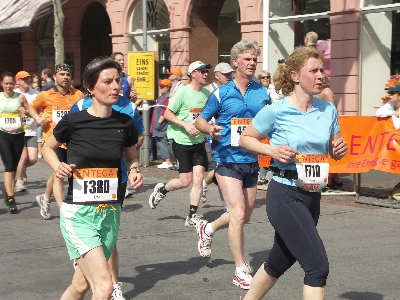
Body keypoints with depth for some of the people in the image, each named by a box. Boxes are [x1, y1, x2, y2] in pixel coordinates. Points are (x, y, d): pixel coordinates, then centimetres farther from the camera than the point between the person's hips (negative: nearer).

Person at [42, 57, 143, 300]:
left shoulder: (125, 123, 1)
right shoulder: (73, 121, -8)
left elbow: (132, 158, 18)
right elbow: (48, 147, 10)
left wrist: (135, 173, -2)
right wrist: (58, 167, -9)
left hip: (110, 213, 4)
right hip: (78, 213, -4)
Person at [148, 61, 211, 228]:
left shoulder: (207, 93, 6)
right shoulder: (183, 92, -11)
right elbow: (167, 114, -10)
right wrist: (186, 125, -20)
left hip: (199, 141, 5)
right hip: (182, 141, -5)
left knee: (198, 178, -5)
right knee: (185, 181, -4)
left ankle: (192, 217, 4)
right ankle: (161, 190, 26)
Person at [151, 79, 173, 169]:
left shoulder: (168, 98, -13)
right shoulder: (161, 97, 19)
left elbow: (166, 112, -21)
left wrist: (159, 122, -21)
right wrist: (154, 124, 21)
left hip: (163, 125, -11)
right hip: (158, 125, 11)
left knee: (163, 143, -10)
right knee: (159, 143, 11)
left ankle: (168, 162, -8)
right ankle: (166, 161, 16)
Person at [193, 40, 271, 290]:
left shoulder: (263, 93, 5)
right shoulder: (222, 93, -4)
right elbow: (200, 120, 3)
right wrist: (210, 129, -20)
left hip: (252, 161, 5)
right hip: (227, 159, -5)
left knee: (245, 216, 16)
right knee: (238, 214, -13)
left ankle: (209, 228, 44)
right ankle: (241, 271, -3)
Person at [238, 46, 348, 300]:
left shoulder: (328, 110, 5)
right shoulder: (276, 111, -11)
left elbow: (333, 150, 17)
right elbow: (245, 139, 1)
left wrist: (340, 149, -7)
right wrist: (272, 150, -16)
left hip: (313, 196, 6)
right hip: (285, 195, -6)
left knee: (278, 263, 20)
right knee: (318, 265, -14)